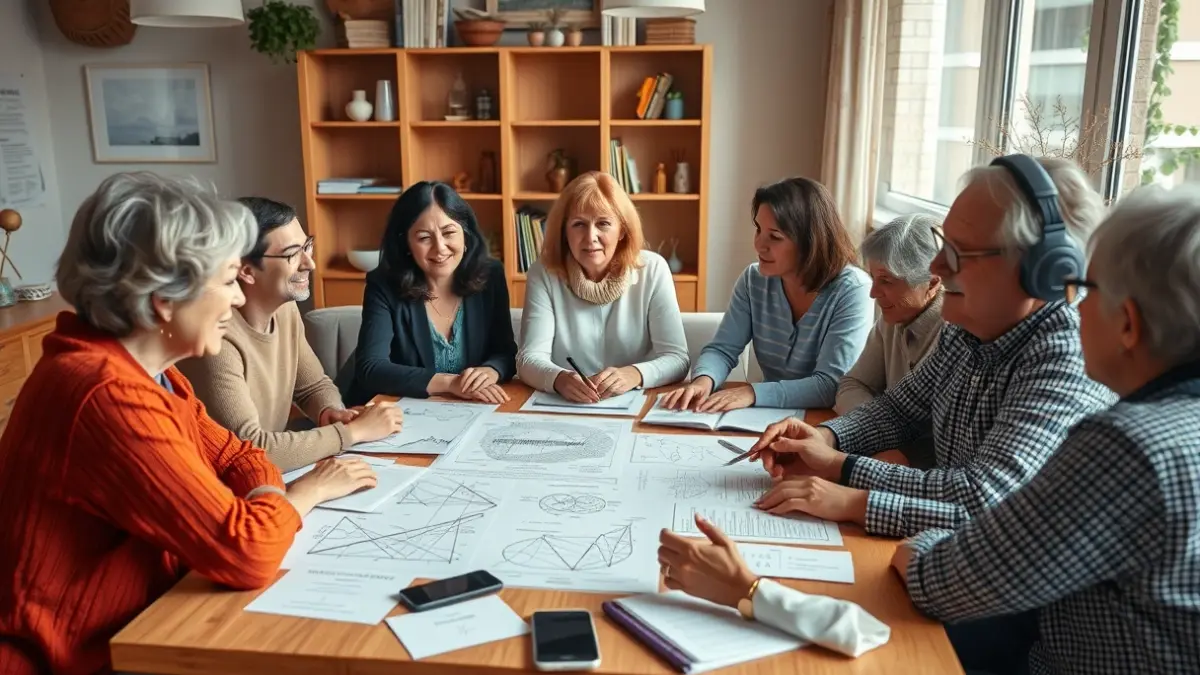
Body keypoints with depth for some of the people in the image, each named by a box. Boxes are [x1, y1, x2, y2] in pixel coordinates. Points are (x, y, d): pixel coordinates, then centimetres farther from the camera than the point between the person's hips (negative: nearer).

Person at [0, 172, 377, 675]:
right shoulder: (109, 394, -28)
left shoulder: (151, 373, 3)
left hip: (136, 628, 8)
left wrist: (264, 503, -11)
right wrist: (309, 489, -10)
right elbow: (244, 552, -30)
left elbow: (238, 459, 11)